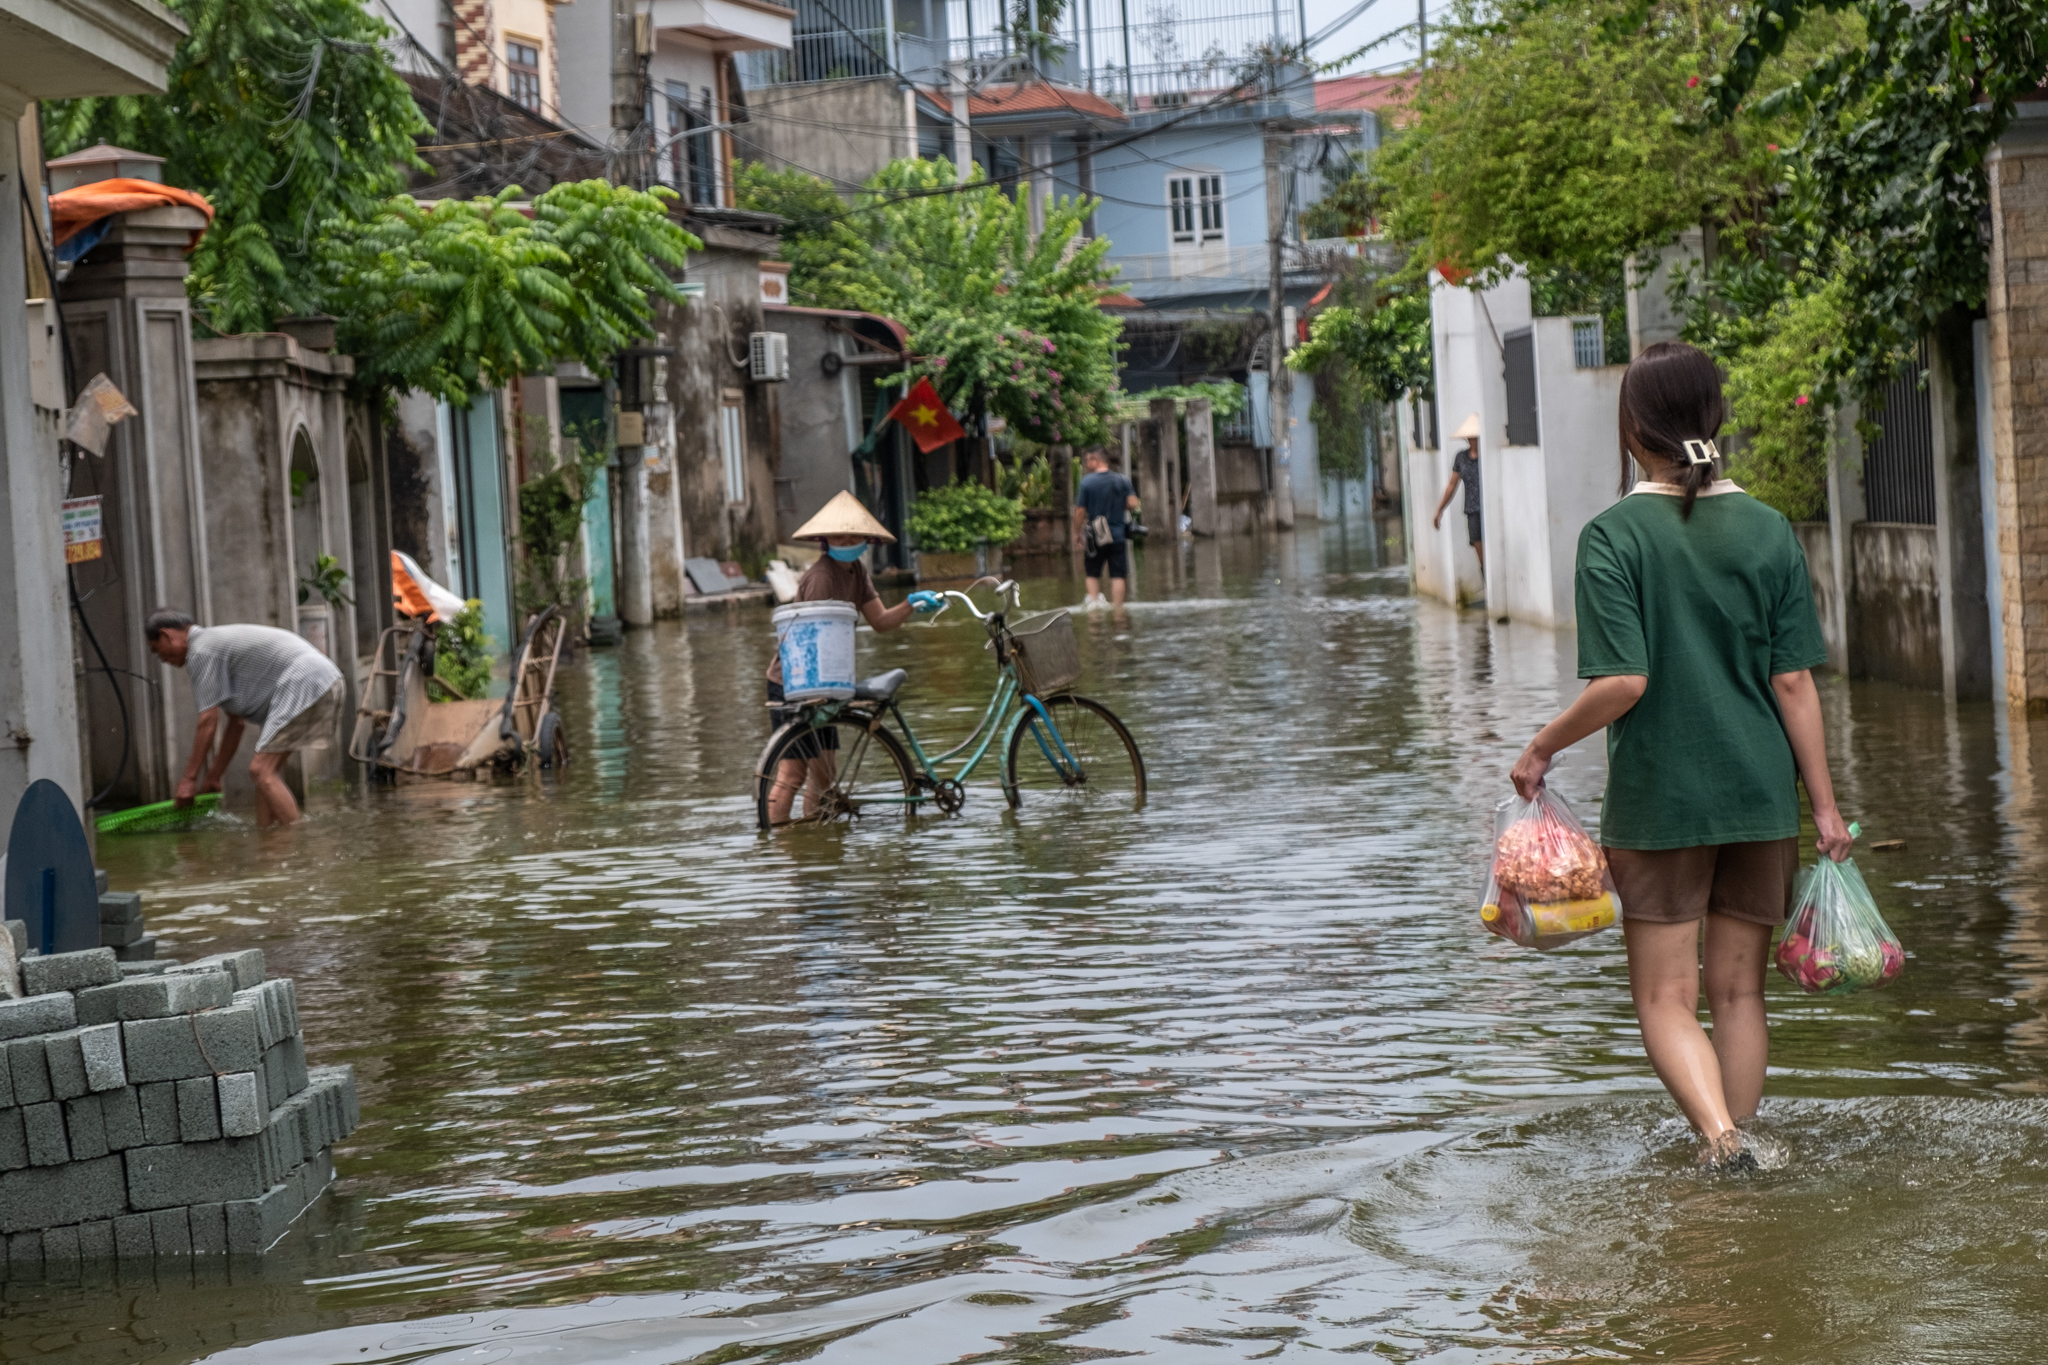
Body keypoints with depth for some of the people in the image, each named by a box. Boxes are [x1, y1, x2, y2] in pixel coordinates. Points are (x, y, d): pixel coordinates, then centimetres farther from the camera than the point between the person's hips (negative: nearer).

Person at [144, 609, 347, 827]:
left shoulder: (201, 653, -5)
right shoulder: (218, 640, 26)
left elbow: (208, 722, -8)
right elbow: (236, 722, 27)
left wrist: (189, 779, -2)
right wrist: (214, 776, 30)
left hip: (303, 683, -11)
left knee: (262, 770, -13)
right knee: (266, 770, 14)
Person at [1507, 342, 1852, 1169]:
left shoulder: (1614, 537, -10)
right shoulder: (1769, 533, 1)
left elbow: (1623, 683, -17)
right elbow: (1793, 683, -1)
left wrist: (1541, 749, -2)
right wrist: (1825, 806, 4)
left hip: (1658, 799, -3)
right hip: (1759, 793, 4)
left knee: (1666, 998, 3)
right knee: (1739, 992, 14)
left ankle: (1721, 1135, -18)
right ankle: (1734, 1146, 18)